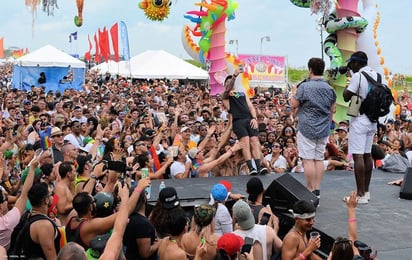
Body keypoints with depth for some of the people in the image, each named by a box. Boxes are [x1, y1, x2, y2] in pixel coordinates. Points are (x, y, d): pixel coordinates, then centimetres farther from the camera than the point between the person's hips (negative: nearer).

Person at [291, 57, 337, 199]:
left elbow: (294, 104, -5)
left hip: (307, 128, -6)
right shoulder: (329, 88, 8)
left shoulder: (305, 86, -10)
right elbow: (332, 110, 14)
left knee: (308, 159, -2)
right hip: (323, 129, 6)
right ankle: (317, 191, 12)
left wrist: (295, 93, 10)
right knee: (319, 159, 9)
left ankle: (310, 191, 0)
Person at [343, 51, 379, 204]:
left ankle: (361, 194, -9)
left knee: (358, 156, -8)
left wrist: (346, 88, 7)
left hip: (359, 119, -8)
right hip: (372, 120, 9)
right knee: (367, 154, 14)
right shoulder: (375, 75, 10)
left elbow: (346, 97, -14)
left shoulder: (358, 76, -14)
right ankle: (366, 191, 21)